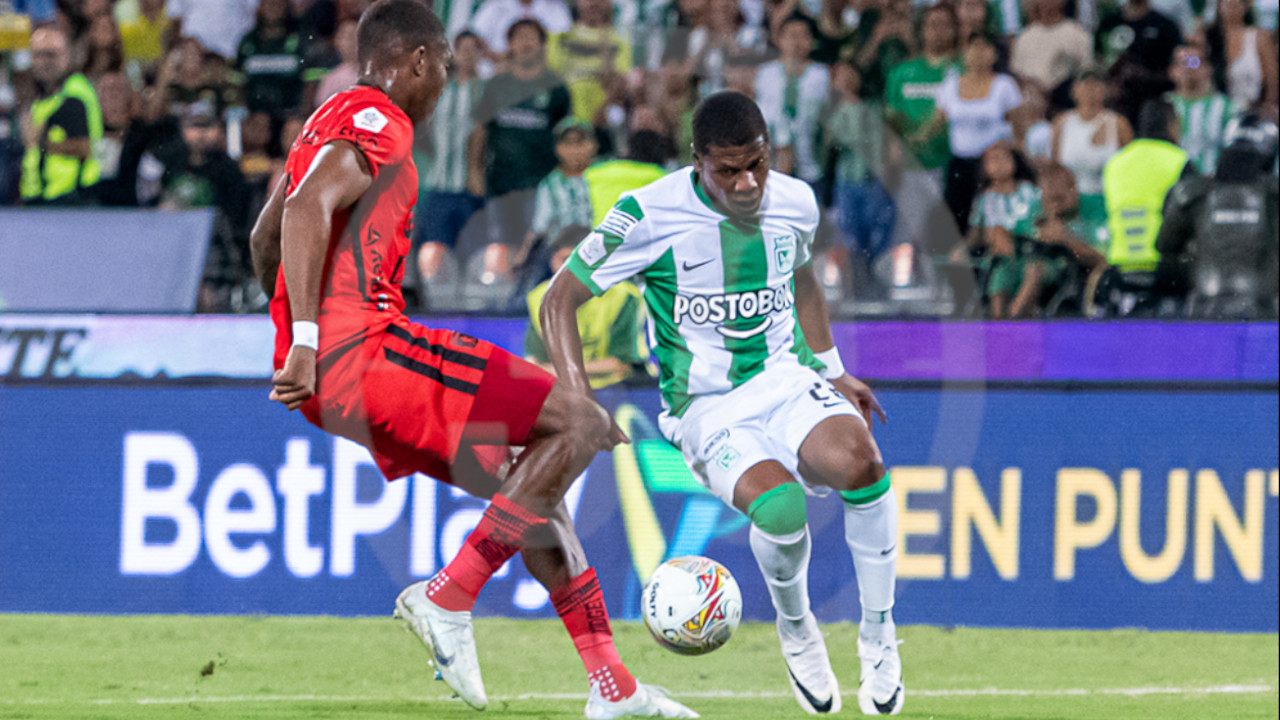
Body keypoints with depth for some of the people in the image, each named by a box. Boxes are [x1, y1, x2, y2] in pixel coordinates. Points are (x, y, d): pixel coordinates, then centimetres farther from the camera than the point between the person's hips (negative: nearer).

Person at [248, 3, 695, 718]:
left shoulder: (330, 120, 24)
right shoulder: (379, 123, -7)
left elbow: (264, 237, 32)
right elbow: (308, 210, -23)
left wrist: (297, 339, 40)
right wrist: (306, 341, -28)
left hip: (326, 379, 10)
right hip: (364, 349, -10)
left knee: (523, 483, 17)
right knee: (579, 423, -13)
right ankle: (449, 598, -16)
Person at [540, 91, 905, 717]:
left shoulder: (795, 202, 1)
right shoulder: (650, 214, -13)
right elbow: (559, 300, -6)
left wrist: (832, 371, 22)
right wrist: (579, 402, -17)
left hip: (787, 379, 3)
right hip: (707, 408, -3)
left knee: (859, 460, -32)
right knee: (778, 507, -34)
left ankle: (879, 634, -11)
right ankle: (795, 630, 1)